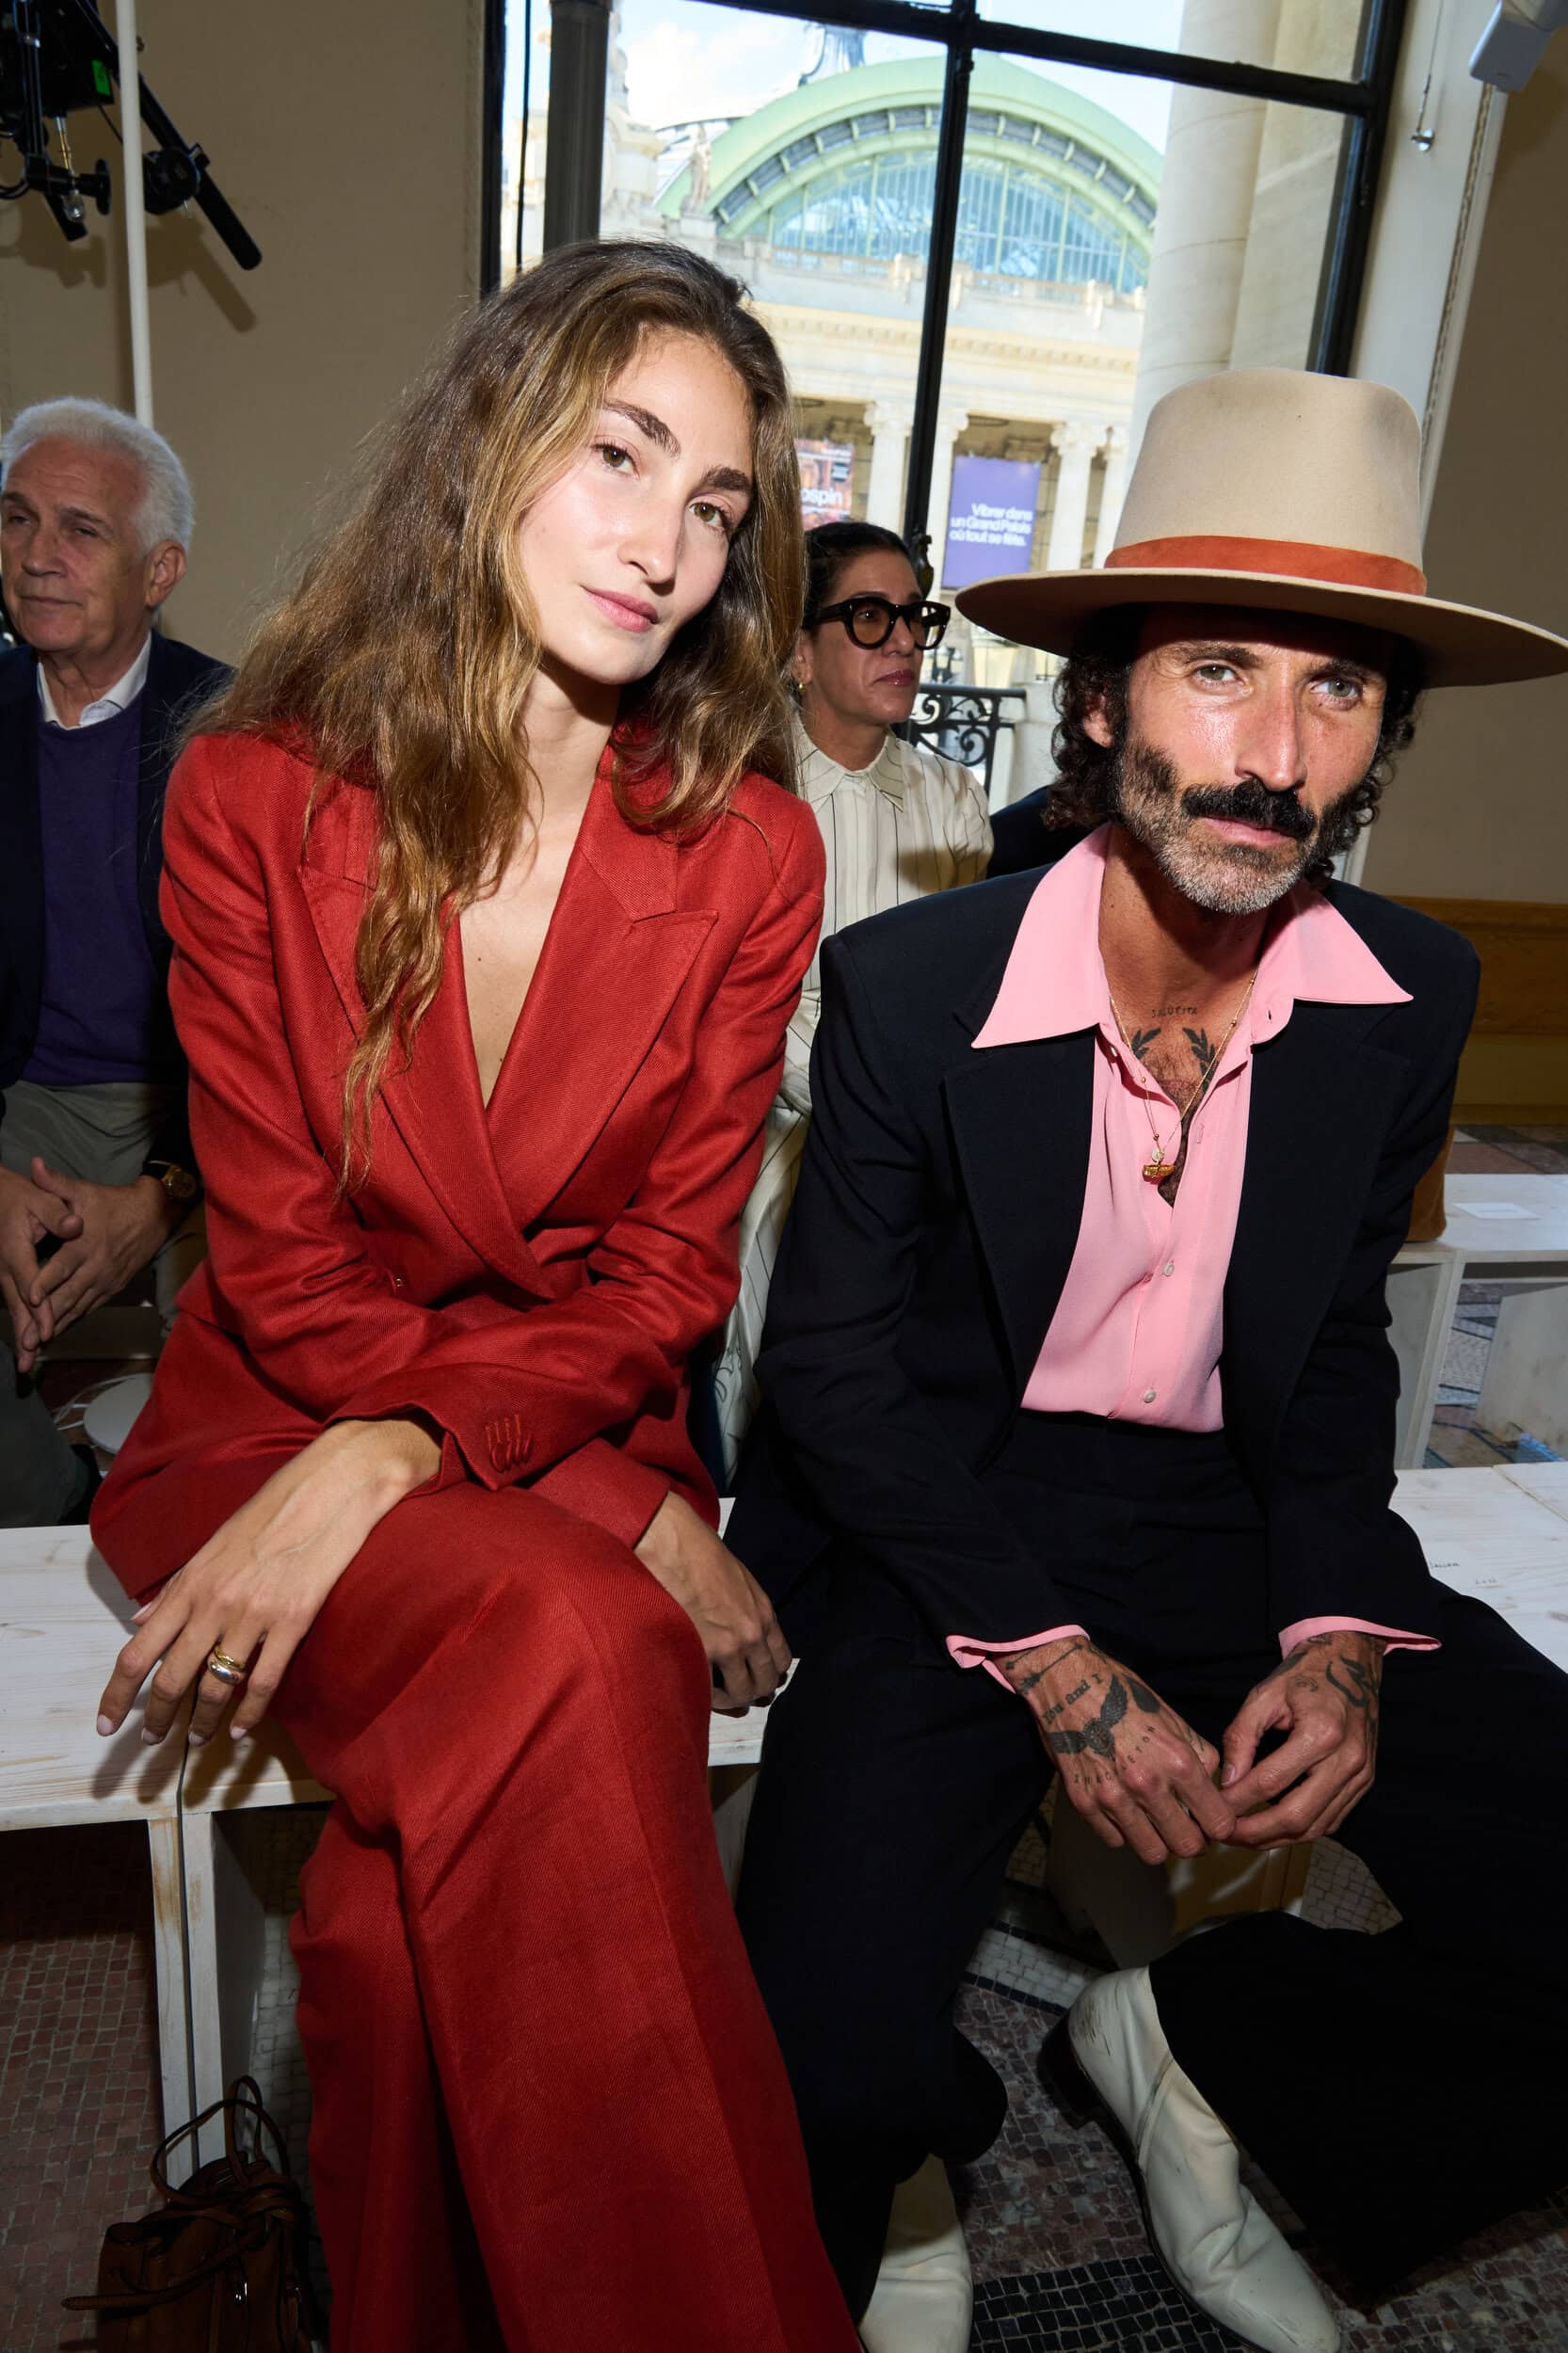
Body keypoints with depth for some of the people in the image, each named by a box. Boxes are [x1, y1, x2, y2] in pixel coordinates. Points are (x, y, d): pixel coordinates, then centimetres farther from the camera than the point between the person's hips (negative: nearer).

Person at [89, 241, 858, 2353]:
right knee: (579, 1650, -31)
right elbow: (284, 1257, -7)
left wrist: (389, 1461, -22)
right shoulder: (253, 796, -5)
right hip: (277, 1407, -1)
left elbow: (669, 1272, -4)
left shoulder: (749, 855, -2)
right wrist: (647, 1515, -16)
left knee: (408, 1911, -26)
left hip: (581, 1429, 1)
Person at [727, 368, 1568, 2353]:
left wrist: (1341, 1633, -7)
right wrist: (1052, 1662, -15)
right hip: (947, 1527, -3)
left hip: (1232, 1520, 5)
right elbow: (832, 1367, -8)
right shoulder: (905, 989, -15)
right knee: (828, 2071, -20)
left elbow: (1334, 1346, 7)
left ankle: (1191, 2039, 17)